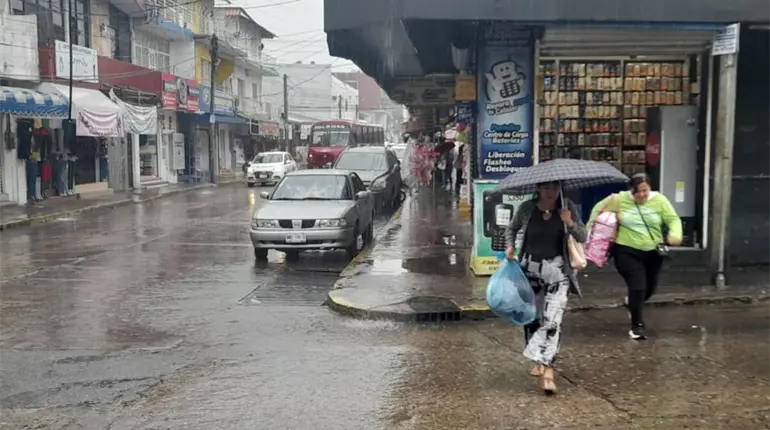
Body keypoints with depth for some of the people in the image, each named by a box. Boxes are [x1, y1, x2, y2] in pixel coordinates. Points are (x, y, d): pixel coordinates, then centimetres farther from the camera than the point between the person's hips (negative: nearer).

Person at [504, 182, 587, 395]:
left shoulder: (567, 207, -4)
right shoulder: (527, 208, -4)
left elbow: (583, 237, -3)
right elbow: (511, 229, 14)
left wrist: (570, 223, -21)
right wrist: (510, 246, -3)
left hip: (557, 269, -2)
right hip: (530, 267, 2)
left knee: (552, 319, -14)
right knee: (532, 317, 11)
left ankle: (547, 369, -14)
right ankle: (539, 361, 31)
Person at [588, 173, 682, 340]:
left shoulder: (659, 200, -4)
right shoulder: (619, 200, -8)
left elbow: (673, 219, -5)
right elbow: (599, 208, 6)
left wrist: (675, 235, -25)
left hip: (653, 253, 3)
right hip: (627, 252, -3)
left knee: (650, 288, 17)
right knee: (637, 287, -11)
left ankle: (632, 302, 51)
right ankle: (637, 326, 5)